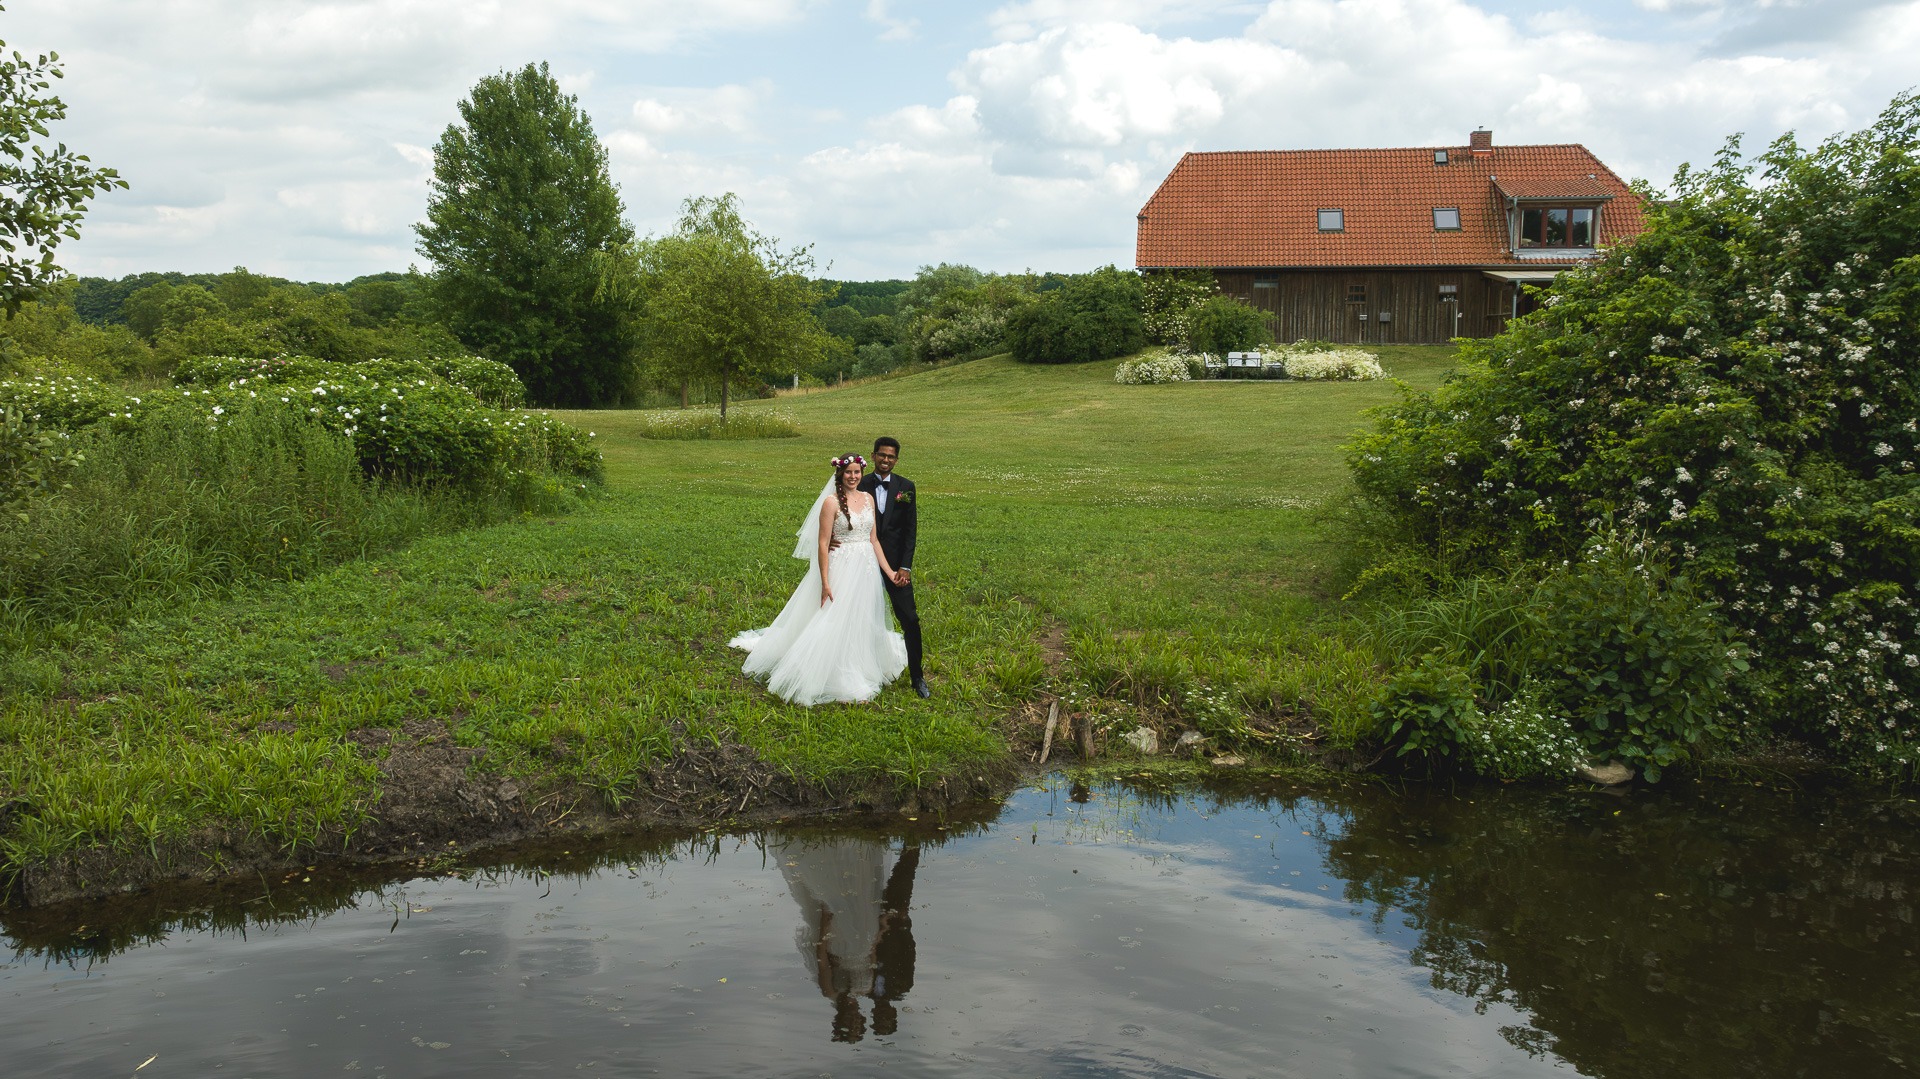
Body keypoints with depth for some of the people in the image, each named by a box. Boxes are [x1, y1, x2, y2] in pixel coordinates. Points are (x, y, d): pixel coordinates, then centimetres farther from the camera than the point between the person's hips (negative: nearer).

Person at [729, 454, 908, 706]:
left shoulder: (868, 498, 7)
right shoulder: (832, 502, -11)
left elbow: (874, 539, 11)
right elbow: (822, 544, -12)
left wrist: (889, 570, 5)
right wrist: (825, 583, -16)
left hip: (867, 569, 6)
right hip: (841, 569, -6)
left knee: (862, 623, 16)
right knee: (834, 624, -2)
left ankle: (861, 674, 32)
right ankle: (836, 679, 9)